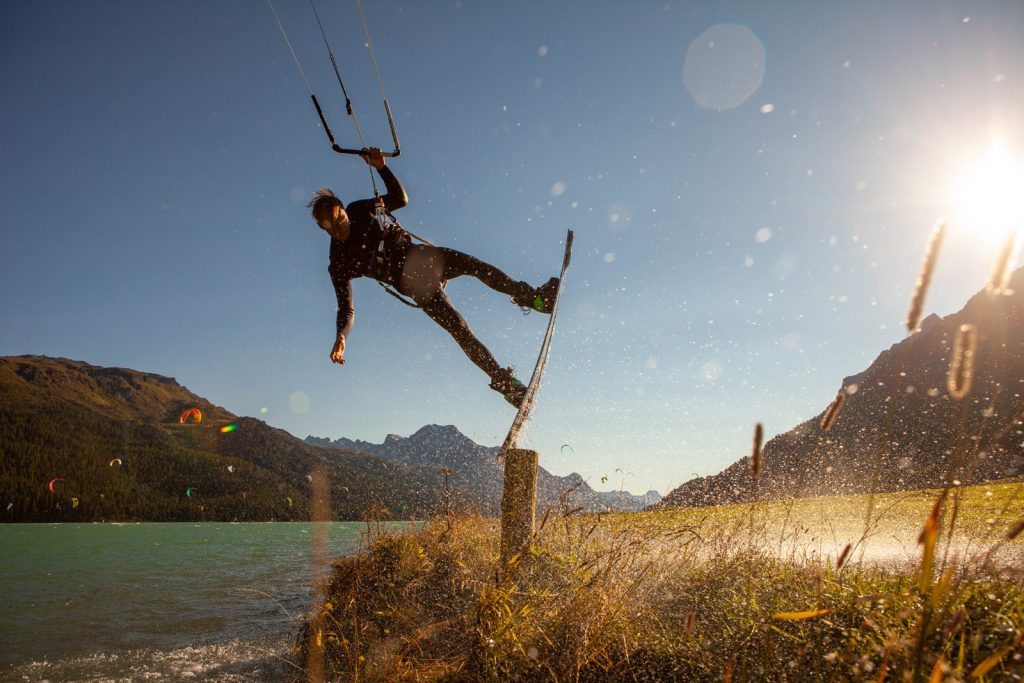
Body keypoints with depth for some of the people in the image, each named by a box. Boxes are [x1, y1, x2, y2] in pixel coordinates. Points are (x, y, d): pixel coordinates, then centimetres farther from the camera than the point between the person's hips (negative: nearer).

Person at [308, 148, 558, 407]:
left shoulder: (358, 210, 5)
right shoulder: (339, 265, -3)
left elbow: (399, 198, 9)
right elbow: (346, 308, -3)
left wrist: (381, 166, -5)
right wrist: (341, 336, -22)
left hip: (416, 254, 4)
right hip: (410, 280, -4)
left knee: (473, 263, -24)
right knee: (458, 327, -16)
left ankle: (531, 297, -15)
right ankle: (504, 381, -16)